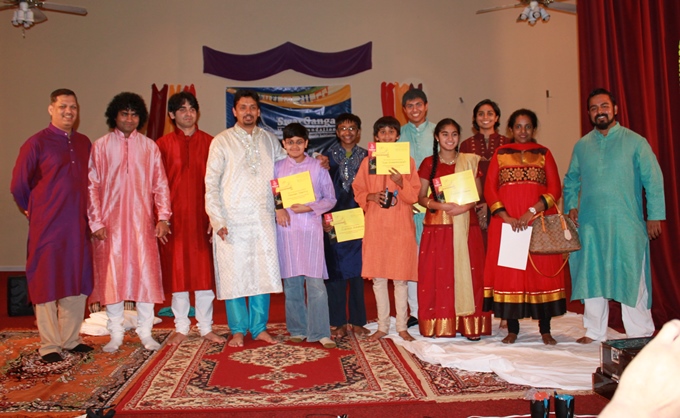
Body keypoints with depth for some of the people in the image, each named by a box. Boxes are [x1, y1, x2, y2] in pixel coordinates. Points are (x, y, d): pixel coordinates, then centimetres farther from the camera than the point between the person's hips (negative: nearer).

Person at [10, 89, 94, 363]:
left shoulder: (84, 143, 9)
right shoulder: (36, 143, -5)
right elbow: (18, 185, 0)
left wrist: (87, 214, 12)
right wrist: (33, 211, 9)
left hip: (78, 226, 5)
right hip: (47, 226, -5)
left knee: (78, 282, 9)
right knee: (47, 283, 3)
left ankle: (71, 338, 23)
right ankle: (49, 345, 13)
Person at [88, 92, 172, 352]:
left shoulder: (149, 147, 8)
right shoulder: (100, 146, 5)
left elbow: (160, 184, 6)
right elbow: (92, 186, 2)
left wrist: (163, 216, -4)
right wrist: (96, 222, -6)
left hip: (142, 221, 1)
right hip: (110, 223, 0)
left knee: (146, 274, 1)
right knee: (112, 276, 3)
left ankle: (145, 332, 12)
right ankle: (116, 334, 14)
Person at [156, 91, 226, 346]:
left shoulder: (209, 143, 6)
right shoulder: (163, 144, 5)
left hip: (203, 217, 0)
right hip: (175, 217, 0)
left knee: (205, 271, 4)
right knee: (177, 272, 5)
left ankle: (206, 327, 16)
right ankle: (181, 327, 18)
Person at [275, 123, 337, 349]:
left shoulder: (318, 167, 4)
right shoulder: (277, 167, 9)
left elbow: (330, 199, 4)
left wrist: (309, 207, -11)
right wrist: (277, 209, -8)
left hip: (311, 228, -2)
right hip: (286, 229, 2)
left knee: (315, 282, -6)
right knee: (291, 282, 6)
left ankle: (320, 332, 2)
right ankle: (297, 329, 19)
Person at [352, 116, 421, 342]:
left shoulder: (407, 161, 6)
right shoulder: (368, 162, 8)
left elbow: (415, 194, 2)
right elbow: (358, 191, 9)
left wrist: (401, 182, -16)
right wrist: (371, 196, -11)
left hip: (401, 226, -1)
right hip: (375, 225, 1)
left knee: (401, 278, 1)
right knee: (378, 278, 4)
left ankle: (402, 326, 13)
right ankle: (383, 326, 16)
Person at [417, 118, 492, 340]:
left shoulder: (470, 161, 9)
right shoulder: (429, 163, 6)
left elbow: (479, 193, 6)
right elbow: (421, 197, 3)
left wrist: (465, 206, -14)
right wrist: (440, 205, -15)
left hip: (466, 225, 1)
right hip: (437, 226, 0)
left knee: (467, 271, 0)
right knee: (438, 273, -2)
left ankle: (470, 325, 7)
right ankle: (440, 325, 6)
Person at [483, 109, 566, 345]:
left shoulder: (544, 154, 10)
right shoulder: (500, 154, 10)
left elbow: (555, 189, 1)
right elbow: (489, 189, 2)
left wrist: (532, 211, -14)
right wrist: (506, 217, -11)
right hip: (506, 222, 0)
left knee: (541, 271, 1)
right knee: (508, 272, 0)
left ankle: (545, 330, 10)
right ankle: (512, 329, 9)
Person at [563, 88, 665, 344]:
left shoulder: (635, 141, 3)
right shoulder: (582, 146, 11)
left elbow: (653, 180, 1)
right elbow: (571, 181, 18)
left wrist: (655, 215, -3)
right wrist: (570, 207, 3)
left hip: (626, 223, -3)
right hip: (590, 224, 3)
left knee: (631, 277, 0)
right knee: (592, 277, 7)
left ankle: (640, 334, 13)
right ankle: (594, 332, 19)